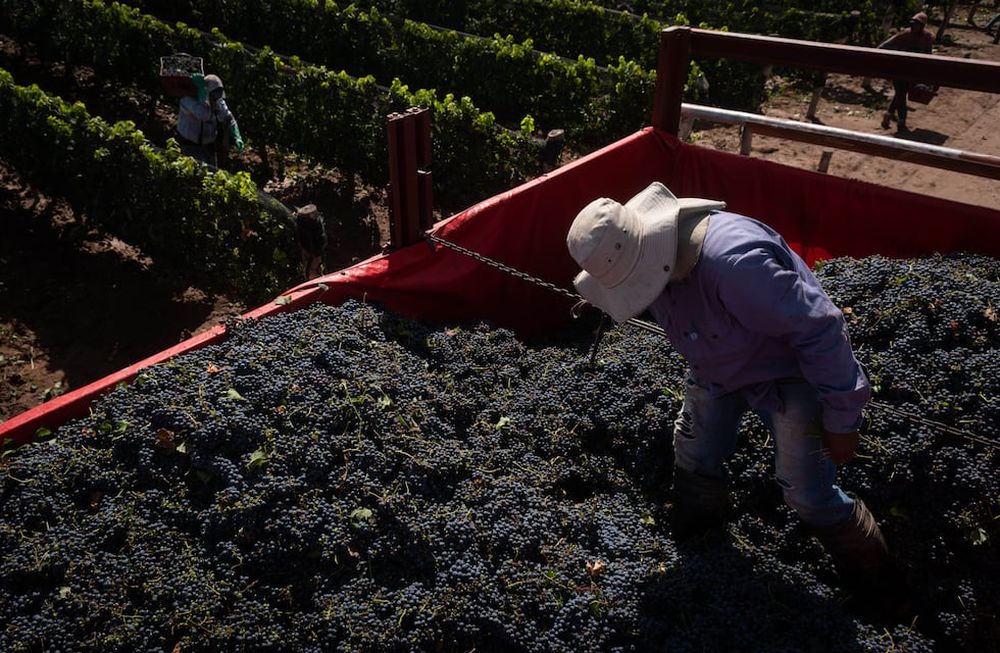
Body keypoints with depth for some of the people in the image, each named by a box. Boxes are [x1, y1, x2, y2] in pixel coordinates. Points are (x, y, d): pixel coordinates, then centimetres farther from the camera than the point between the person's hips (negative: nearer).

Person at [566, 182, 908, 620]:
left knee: (809, 495, -5)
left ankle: (878, 593, 21)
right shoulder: (642, 253, -17)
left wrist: (841, 417, -26)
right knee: (694, 460, 16)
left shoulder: (734, 262, -44)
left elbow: (819, 330, -34)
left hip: (785, 373, -7)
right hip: (715, 368, 7)